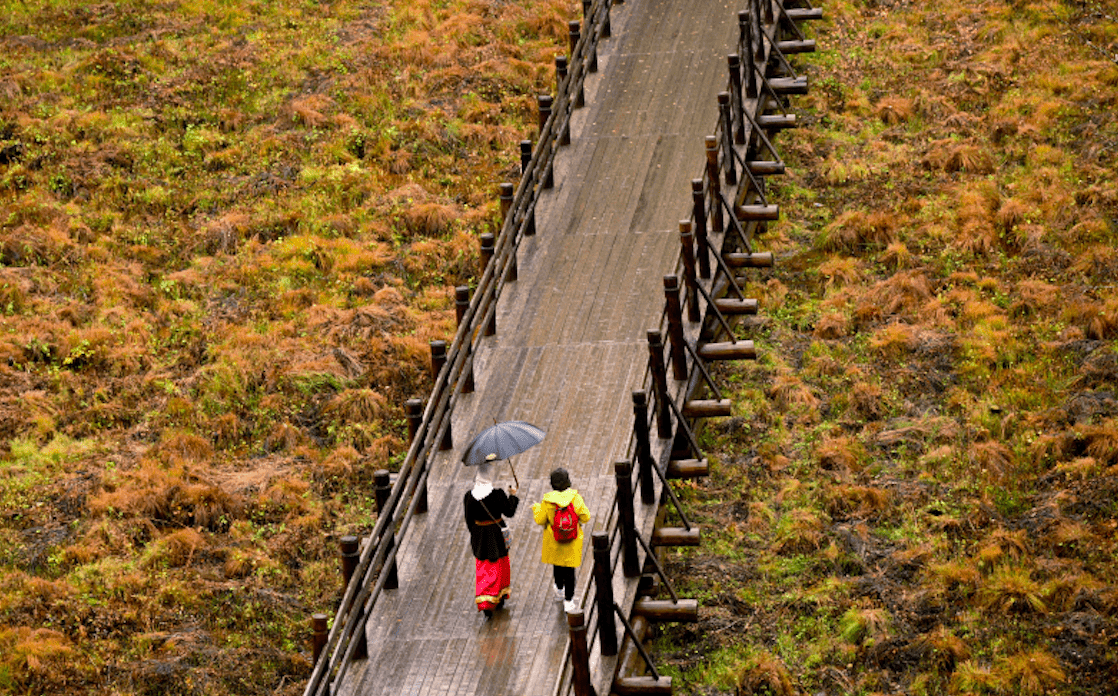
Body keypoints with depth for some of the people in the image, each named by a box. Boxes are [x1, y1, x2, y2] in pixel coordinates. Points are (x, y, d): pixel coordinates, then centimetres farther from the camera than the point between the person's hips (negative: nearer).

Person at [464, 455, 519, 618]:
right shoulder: (497, 494, -22)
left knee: (483, 569, 13)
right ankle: (499, 599, 33)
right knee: (498, 566, 18)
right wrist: (512, 496, 5)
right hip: (496, 534, -2)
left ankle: (484, 604, 3)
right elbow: (510, 512, -11)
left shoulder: (470, 496, -11)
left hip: (479, 536, 2)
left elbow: (469, 519, -2)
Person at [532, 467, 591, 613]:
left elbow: (540, 520, -9)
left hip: (554, 540, 1)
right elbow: (585, 517, -13)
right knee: (569, 570, 9)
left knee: (557, 565, 26)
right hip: (572, 541, -1)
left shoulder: (547, 501, -19)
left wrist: (536, 508, 10)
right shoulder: (575, 498, -20)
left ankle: (559, 591, 47)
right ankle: (568, 601, 13)